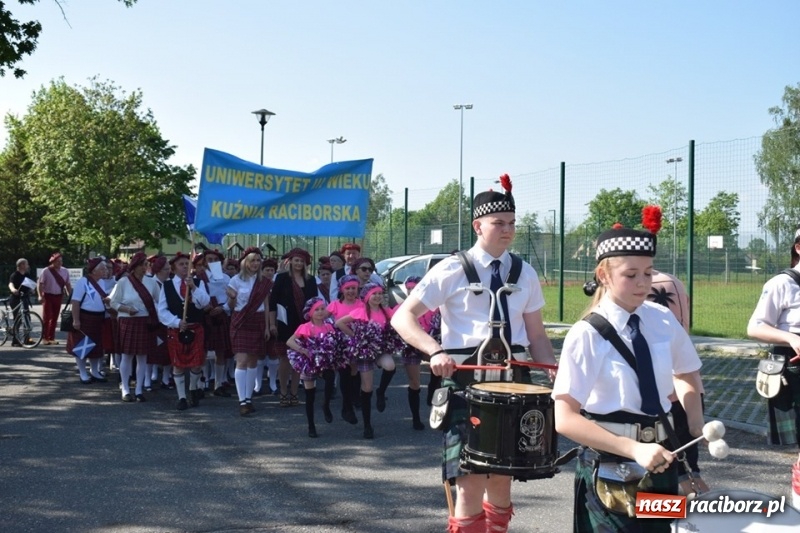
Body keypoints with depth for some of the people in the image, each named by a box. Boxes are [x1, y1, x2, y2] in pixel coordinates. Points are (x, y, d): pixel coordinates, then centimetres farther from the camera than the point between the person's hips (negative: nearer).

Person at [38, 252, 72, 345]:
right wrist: (40, 295, -17)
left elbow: (67, 284, 11)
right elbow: (40, 284, -8)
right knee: (47, 317, -4)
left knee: (54, 317, 8)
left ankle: (51, 338, 16)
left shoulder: (65, 271, 5)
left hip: (58, 296, 4)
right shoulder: (46, 271, -8)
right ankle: (44, 338, 3)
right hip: (48, 296, -4)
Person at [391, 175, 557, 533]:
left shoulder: (525, 274, 9)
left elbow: (536, 335, 12)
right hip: (466, 381, -4)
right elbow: (402, 318, -7)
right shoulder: (452, 270, -4)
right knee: (471, 484, -8)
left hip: (512, 382, 4)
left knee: (502, 479, 13)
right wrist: (436, 351, -24)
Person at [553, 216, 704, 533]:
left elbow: (687, 375, 18)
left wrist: (695, 422, 1)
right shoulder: (586, 336, -15)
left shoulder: (663, 321, -1)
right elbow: (565, 420, -20)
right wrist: (634, 450, -28)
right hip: (608, 463, -5)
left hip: (660, 454, 5)